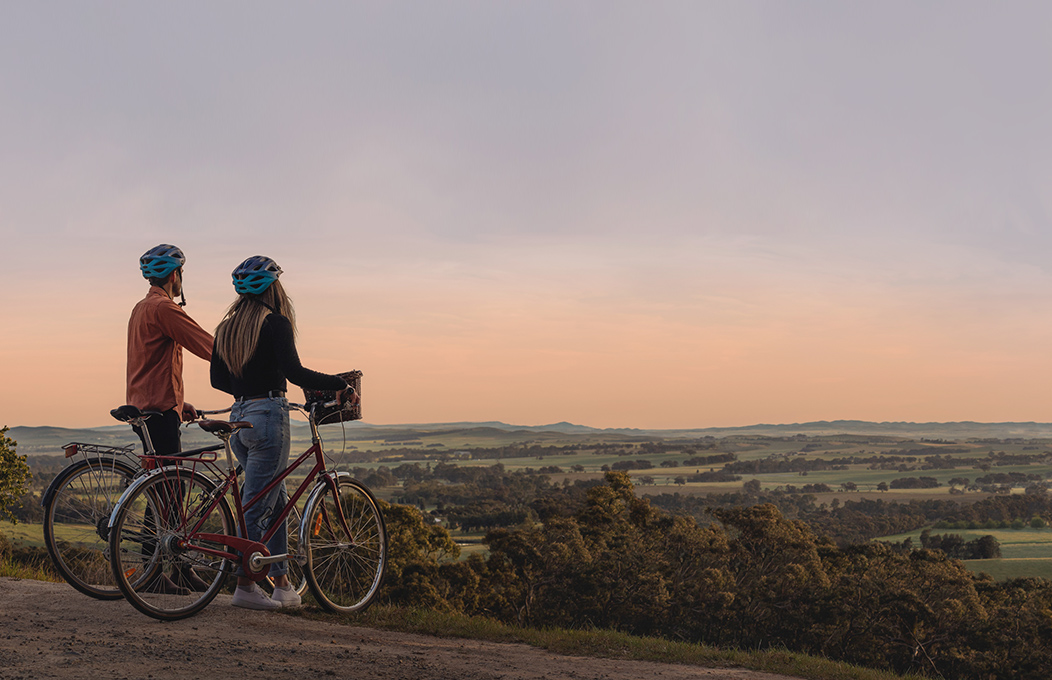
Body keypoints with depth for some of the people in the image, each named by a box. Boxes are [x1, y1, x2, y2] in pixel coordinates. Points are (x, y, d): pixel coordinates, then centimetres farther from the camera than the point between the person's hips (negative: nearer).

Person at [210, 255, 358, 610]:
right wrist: (341, 384, -13)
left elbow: (217, 379, 17)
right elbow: (294, 372, -20)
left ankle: (282, 584, 16)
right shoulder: (275, 323, -9)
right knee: (258, 506, -3)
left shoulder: (226, 326, 12)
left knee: (276, 501, 15)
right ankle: (245, 586, 0)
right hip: (268, 418, -8)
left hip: (238, 418, 8)